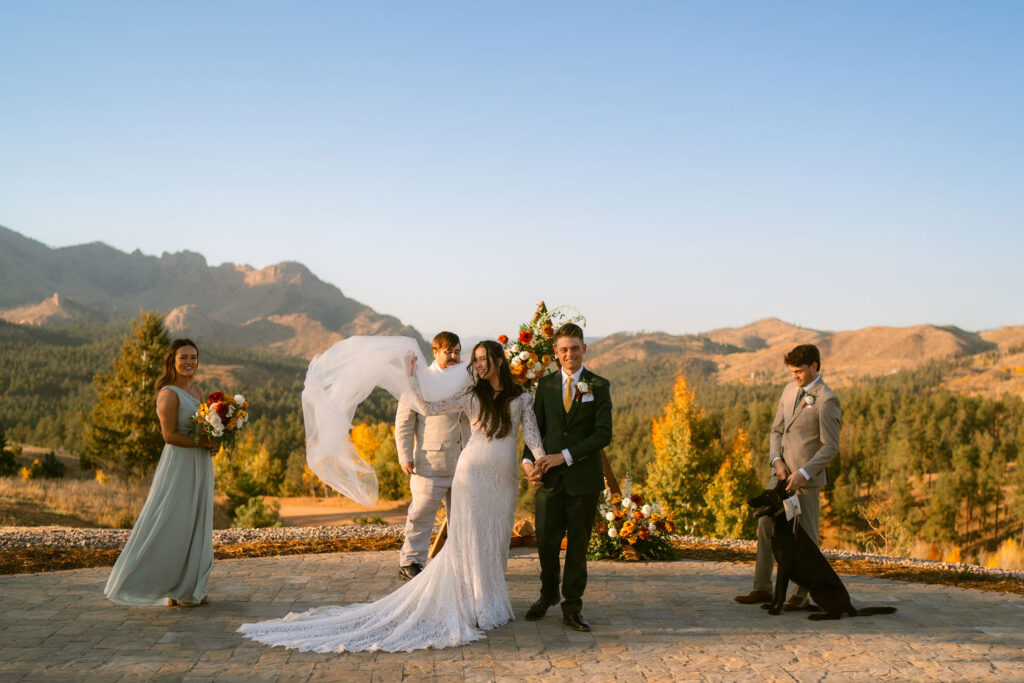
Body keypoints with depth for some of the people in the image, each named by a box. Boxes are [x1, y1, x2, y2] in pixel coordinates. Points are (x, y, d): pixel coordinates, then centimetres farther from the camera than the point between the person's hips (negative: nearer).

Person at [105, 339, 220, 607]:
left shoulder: (196, 391, 12)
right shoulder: (169, 394, -12)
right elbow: (169, 435, -17)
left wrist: (214, 442, -2)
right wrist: (203, 442, -17)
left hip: (199, 465, 9)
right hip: (178, 464, -9)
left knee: (195, 526, 11)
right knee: (171, 527, -3)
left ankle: (188, 588, 19)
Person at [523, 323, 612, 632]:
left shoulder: (598, 386, 0)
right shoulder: (545, 384, 9)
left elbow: (603, 434, -8)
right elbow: (536, 426, 12)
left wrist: (565, 456, -14)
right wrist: (528, 460, -5)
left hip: (583, 478, -2)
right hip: (550, 478, 2)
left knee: (578, 545, 6)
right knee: (546, 542, 6)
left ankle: (572, 607, 20)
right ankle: (548, 595, 31)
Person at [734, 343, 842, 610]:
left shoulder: (826, 400, -12)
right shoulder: (790, 390, 10)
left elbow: (831, 447, -13)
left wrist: (803, 473, -20)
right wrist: (776, 460, -3)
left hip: (806, 477, -7)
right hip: (781, 472, 7)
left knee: (805, 535, 3)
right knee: (765, 526, 8)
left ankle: (802, 595, 14)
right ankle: (762, 588, 18)